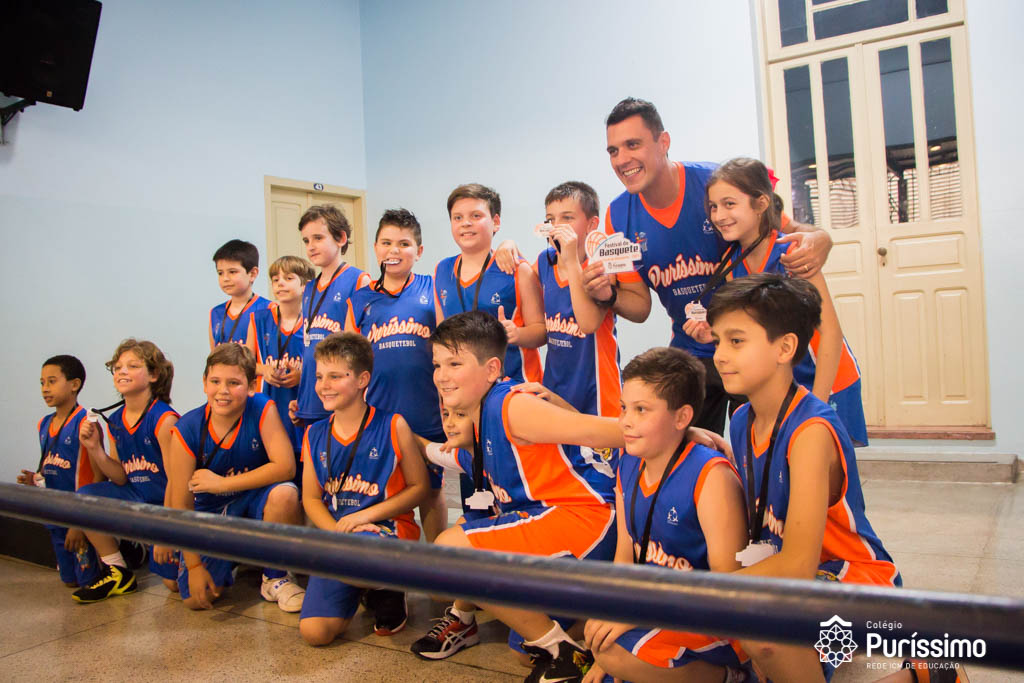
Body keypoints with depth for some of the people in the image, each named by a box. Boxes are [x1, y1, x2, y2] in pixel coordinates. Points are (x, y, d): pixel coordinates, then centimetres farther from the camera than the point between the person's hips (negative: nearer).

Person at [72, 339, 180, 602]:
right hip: (136, 497, 7)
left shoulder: (164, 418, -20)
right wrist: (95, 449, -12)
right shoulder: (114, 422, 2)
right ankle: (117, 573, 2)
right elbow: (121, 479, 3)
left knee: (174, 582, -12)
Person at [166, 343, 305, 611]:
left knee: (284, 494, -35)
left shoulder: (263, 410, -19)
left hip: (255, 500, -1)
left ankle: (275, 577, -9)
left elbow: (285, 467, -28)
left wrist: (222, 483, -25)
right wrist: (194, 565, -12)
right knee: (195, 598, -12)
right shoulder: (187, 430, -17)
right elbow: (181, 504, -12)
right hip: (211, 513, 1)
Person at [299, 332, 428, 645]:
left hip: (386, 529, -4)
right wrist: (336, 530, -11)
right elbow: (311, 498, 9)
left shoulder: (392, 426, -7)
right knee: (314, 632, -13)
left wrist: (365, 515, -13)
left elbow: (420, 487, -5)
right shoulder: (315, 434, 6)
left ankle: (388, 590, -2)